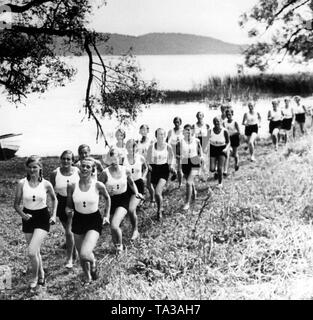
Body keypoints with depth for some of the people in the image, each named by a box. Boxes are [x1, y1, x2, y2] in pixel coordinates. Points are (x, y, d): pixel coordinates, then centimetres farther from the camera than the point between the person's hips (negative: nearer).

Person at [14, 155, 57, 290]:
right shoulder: (22, 183, -7)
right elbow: (16, 204, 0)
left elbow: (54, 199, 11)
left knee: (32, 252, -15)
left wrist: (54, 215, 1)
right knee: (35, 252, 14)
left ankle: (34, 278, 9)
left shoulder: (46, 184, -8)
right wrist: (22, 214, -18)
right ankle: (41, 276, 38)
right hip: (28, 218, 2)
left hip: (42, 218, -2)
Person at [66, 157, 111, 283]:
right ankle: (87, 276, 44)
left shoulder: (98, 185, -13)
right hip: (78, 220, 3)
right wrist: (68, 210, -14)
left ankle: (93, 263, 16)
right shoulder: (72, 186, -9)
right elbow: (69, 205, 6)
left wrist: (106, 215, 5)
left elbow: (107, 198, 7)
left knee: (85, 254, -20)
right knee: (81, 255, 14)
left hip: (94, 221, -3)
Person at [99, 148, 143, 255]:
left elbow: (131, 183, 13)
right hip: (111, 201, 1)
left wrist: (136, 193, -2)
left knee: (114, 226, -20)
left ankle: (120, 245, 9)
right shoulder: (105, 173, -11)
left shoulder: (125, 170, -5)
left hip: (123, 200, -1)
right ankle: (117, 246, 38)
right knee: (113, 227, 9)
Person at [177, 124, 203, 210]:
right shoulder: (180, 142, -5)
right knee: (191, 181, 22)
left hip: (195, 163, -2)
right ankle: (194, 192, 57)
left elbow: (200, 150, 10)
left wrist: (201, 157, -4)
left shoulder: (196, 141, -4)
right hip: (185, 164, 2)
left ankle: (187, 203, -9)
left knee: (188, 182, -17)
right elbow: (178, 154, 4)